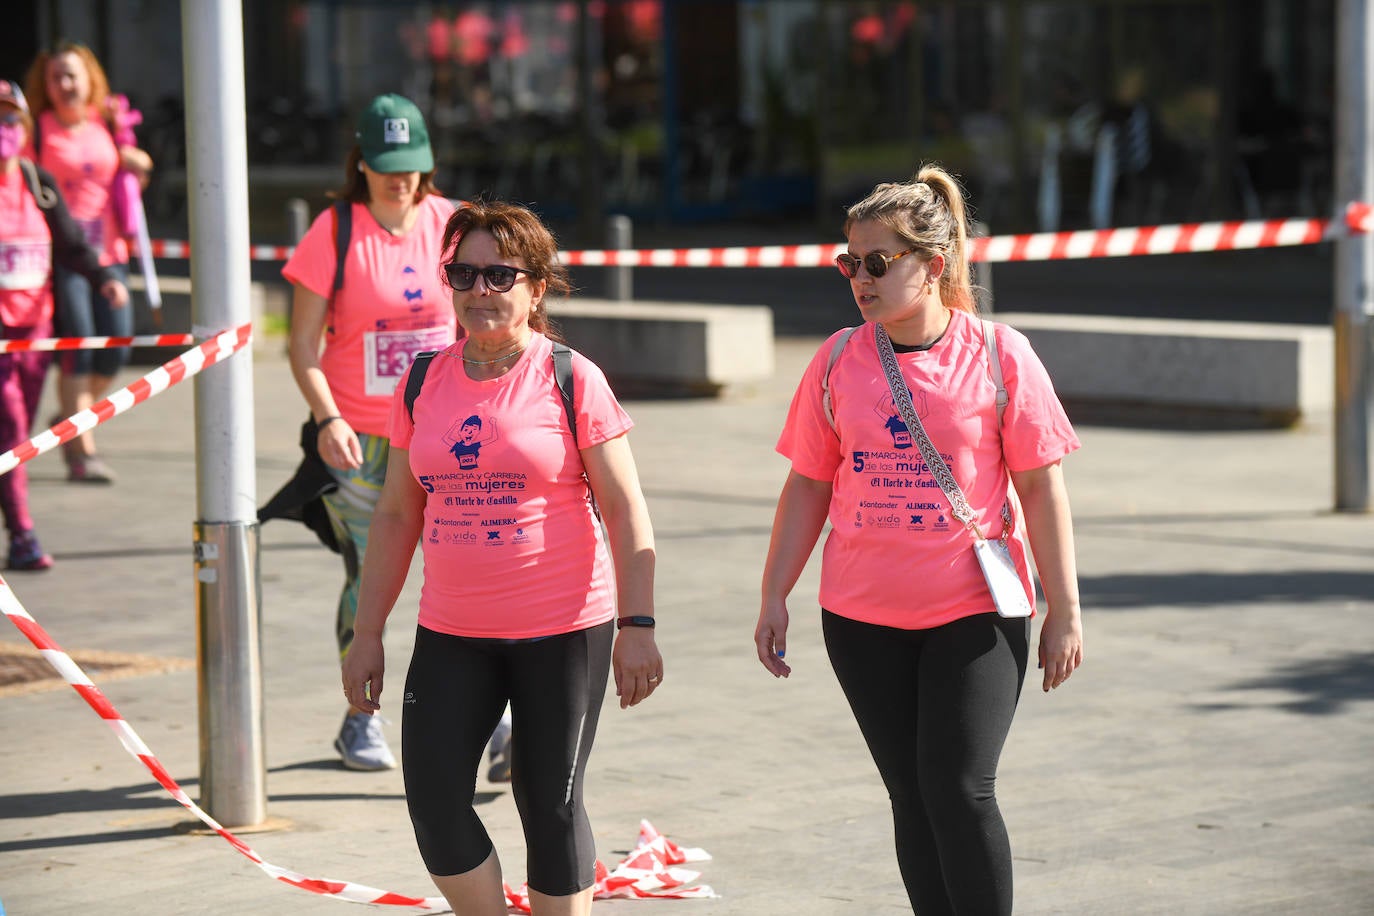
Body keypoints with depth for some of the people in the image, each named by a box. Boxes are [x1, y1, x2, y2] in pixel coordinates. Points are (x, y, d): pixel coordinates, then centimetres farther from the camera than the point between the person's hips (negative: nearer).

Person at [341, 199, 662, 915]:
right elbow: (397, 514, 12)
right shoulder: (424, 384, 6)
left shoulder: (572, 380, -5)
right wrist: (367, 633, 9)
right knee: (433, 797, -6)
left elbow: (625, 509, -6)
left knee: (550, 804, 3)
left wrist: (637, 626, -13)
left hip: (563, 629, -4)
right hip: (452, 634, 4)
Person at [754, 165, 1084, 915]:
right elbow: (808, 487, 8)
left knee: (959, 790, -10)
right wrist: (774, 598, 5)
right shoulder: (838, 362, 3)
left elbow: (1041, 489, -3)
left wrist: (1064, 612, -4)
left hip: (975, 613, -3)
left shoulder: (998, 356, -6)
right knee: (913, 796, 8)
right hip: (863, 619, 3)